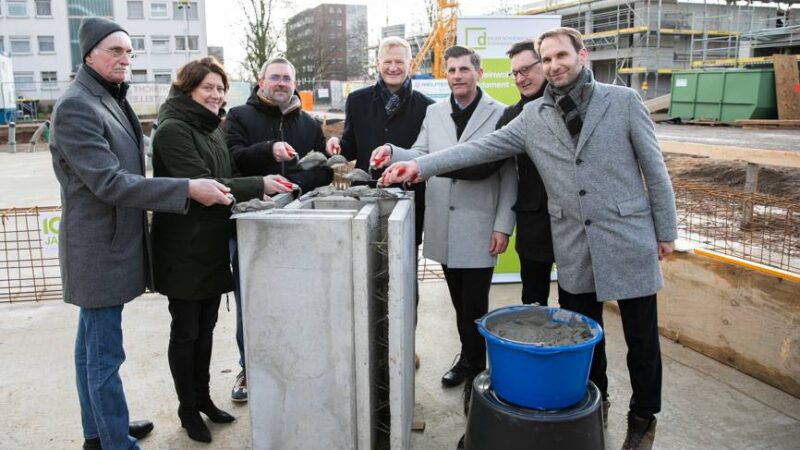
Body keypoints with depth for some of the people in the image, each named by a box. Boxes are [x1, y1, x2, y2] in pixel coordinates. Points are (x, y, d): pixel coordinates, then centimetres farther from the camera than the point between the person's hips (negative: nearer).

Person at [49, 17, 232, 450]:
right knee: (105, 355, -2)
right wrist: (188, 189, -28)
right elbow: (109, 182, -25)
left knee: (92, 345, 19)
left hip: (109, 244, 10)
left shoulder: (110, 99, 13)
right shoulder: (76, 106, -17)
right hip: (100, 249, -10)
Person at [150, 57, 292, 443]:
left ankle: (203, 397, 31)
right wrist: (260, 185, -22)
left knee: (206, 328, 16)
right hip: (184, 248, -8)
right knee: (186, 331, 6)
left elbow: (227, 178, 18)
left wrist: (263, 189, 0)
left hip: (213, 244, 8)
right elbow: (200, 185, -22)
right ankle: (188, 409, 22)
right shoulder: (173, 129, -14)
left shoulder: (212, 128, 13)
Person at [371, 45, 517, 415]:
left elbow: (509, 174, -5)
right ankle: (468, 358, 32)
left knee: (475, 306, 0)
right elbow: (421, 156, 9)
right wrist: (392, 153, -12)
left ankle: (475, 370, 17)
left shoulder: (499, 115, -3)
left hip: (479, 228, -4)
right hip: (443, 227, 4)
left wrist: (503, 226, -9)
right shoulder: (434, 113, 11)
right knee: (459, 302, 15)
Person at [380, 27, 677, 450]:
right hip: (574, 249, 3)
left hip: (628, 240, -2)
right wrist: (419, 165, -11)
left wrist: (666, 231, 2)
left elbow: (653, 168, 0)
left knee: (641, 338, 8)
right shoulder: (533, 116, 3)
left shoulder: (623, 101, -4)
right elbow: (480, 147, -2)